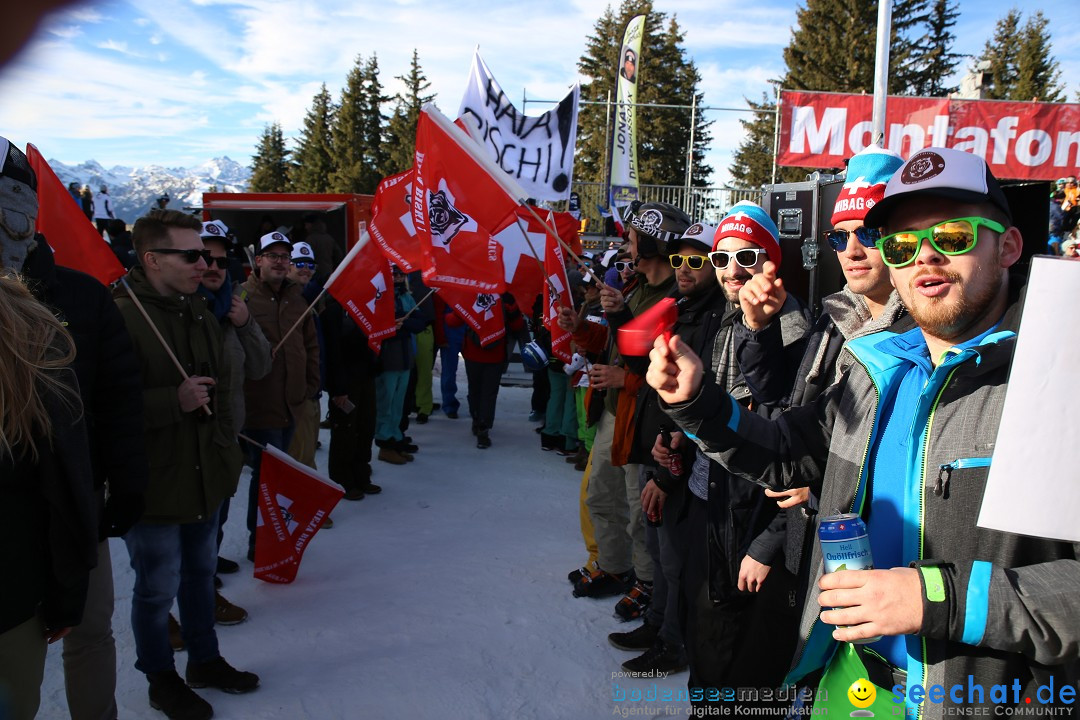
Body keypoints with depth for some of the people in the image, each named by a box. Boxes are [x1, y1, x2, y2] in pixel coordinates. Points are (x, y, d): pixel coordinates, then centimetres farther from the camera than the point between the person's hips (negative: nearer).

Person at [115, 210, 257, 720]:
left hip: (205, 477, 8)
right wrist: (174, 400, -28)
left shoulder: (200, 314, 8)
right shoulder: (121, 317, -19)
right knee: (158, 587, 9)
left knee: (200, 572, 22)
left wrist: (226, 455, 16)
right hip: (153, 484, -7)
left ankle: (204, 660, 41)